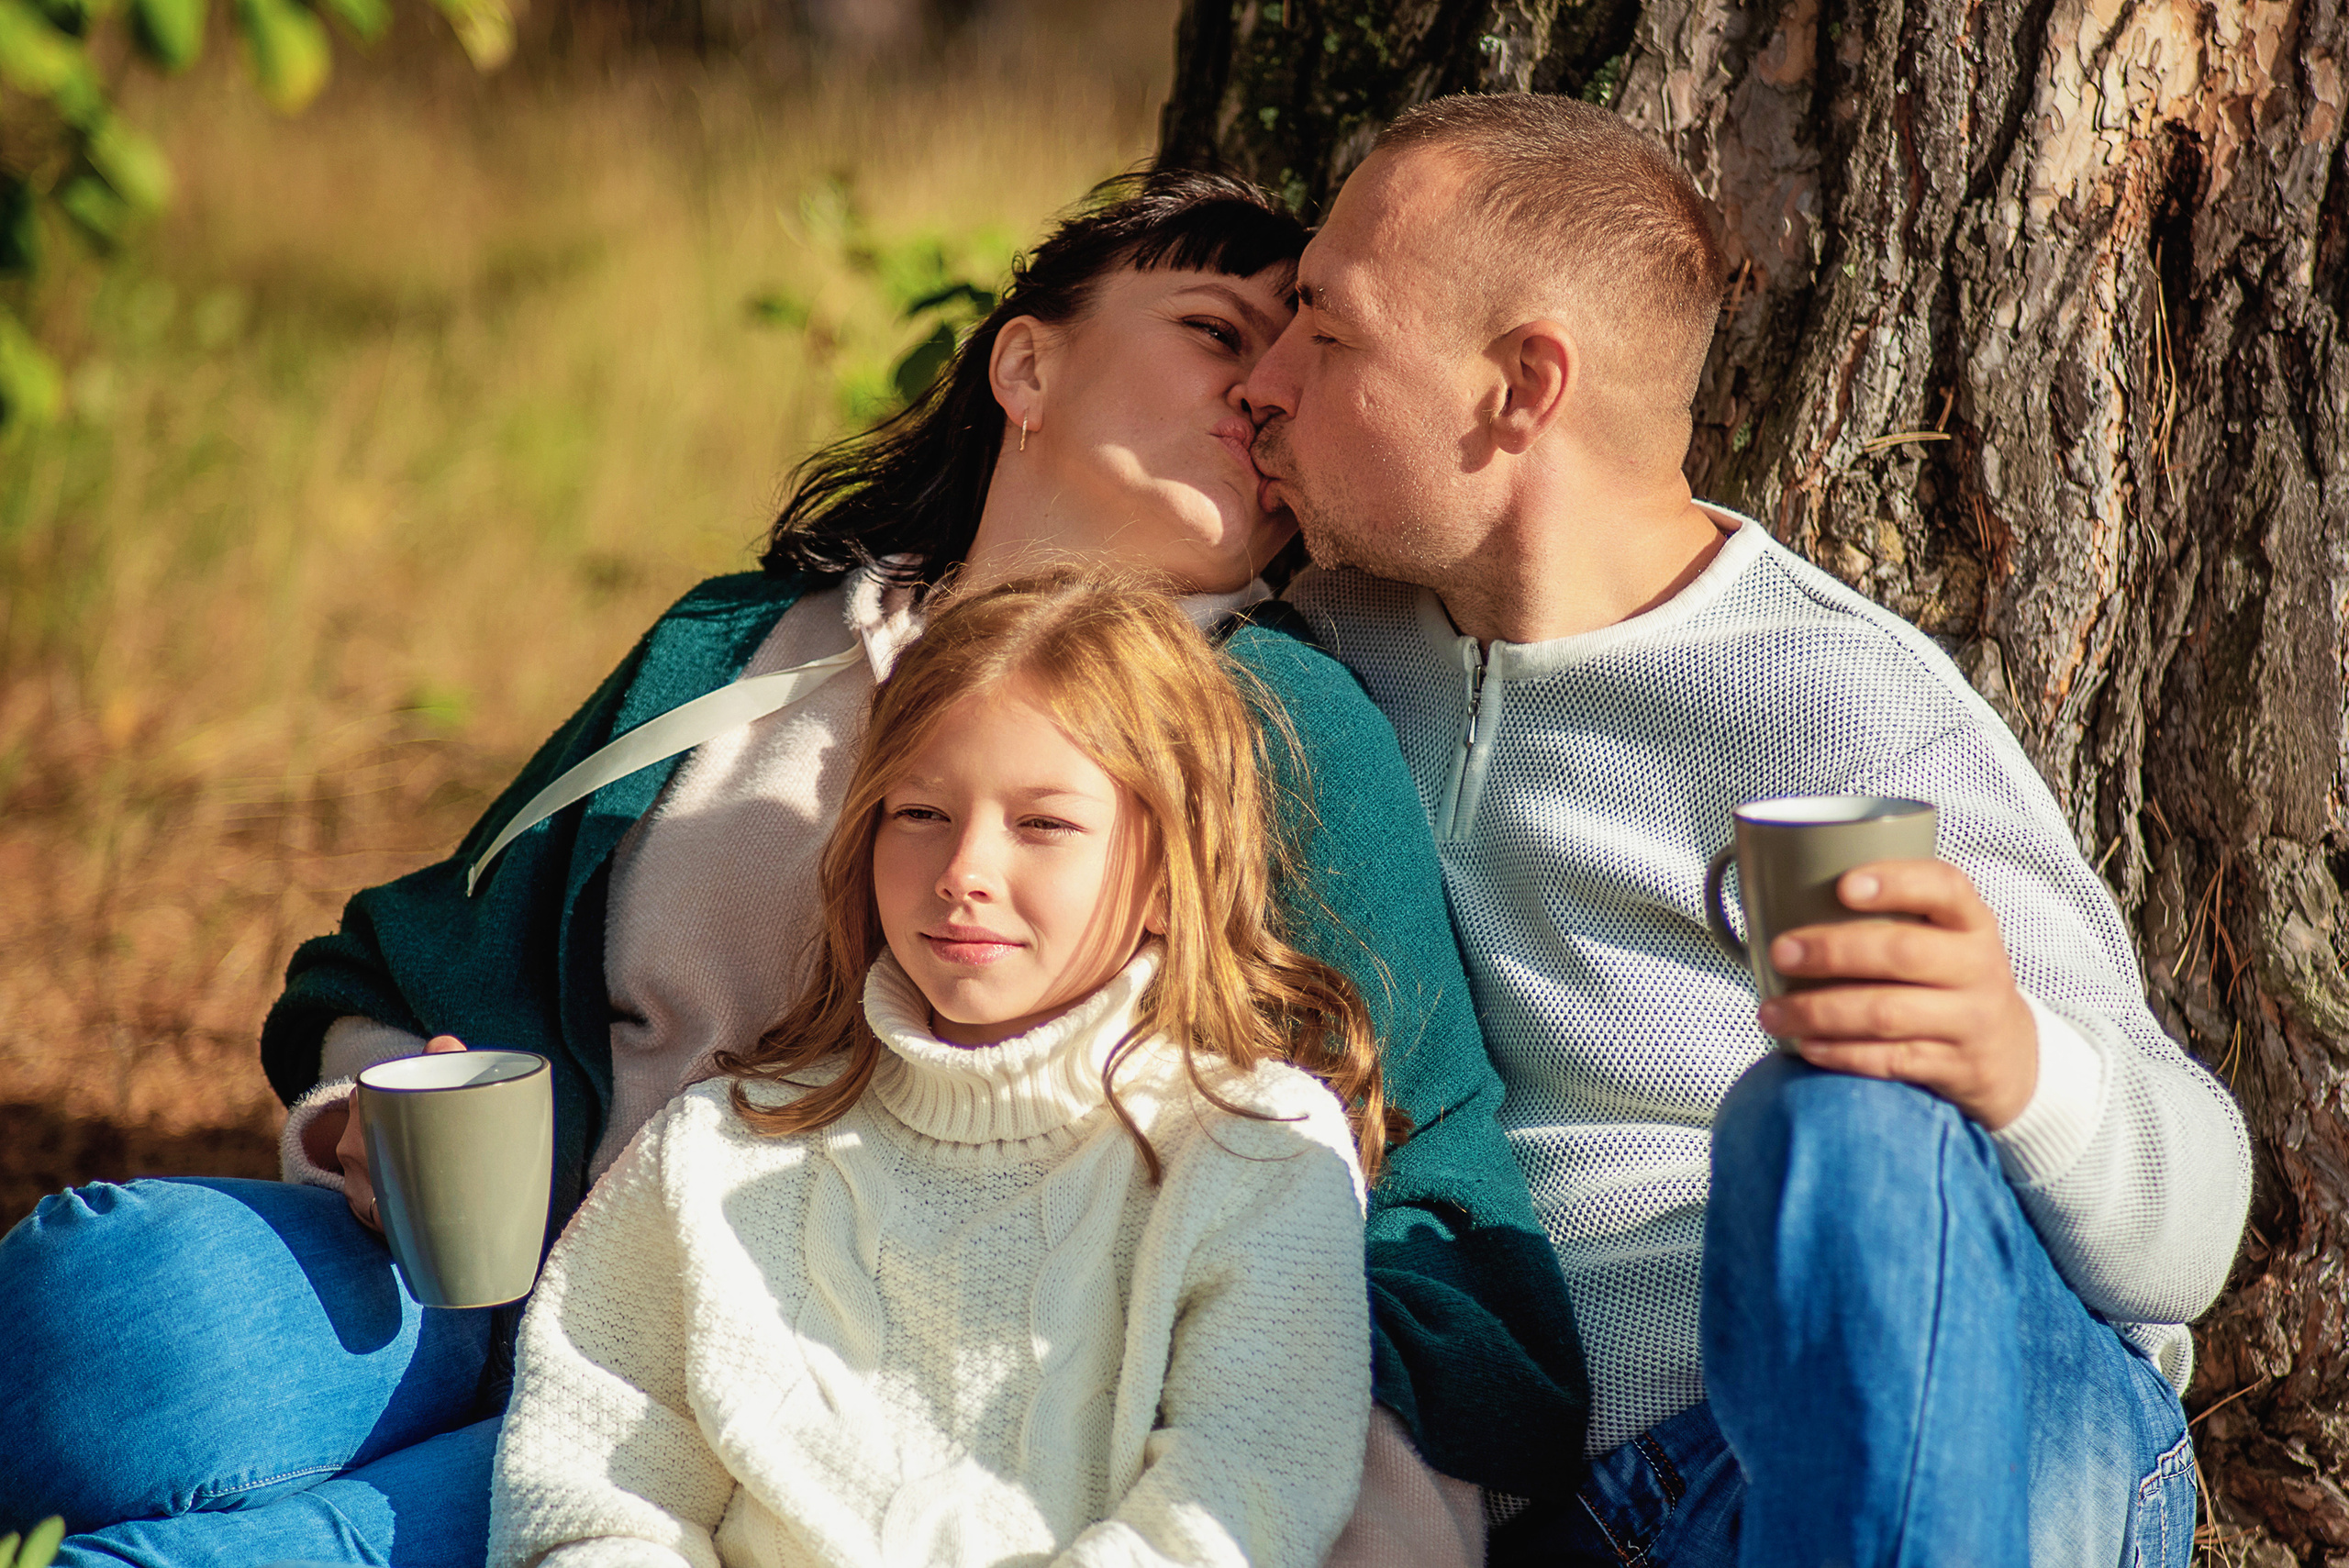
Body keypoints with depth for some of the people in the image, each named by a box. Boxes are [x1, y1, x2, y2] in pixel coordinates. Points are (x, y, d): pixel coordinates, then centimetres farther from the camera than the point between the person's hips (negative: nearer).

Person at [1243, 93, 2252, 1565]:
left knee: (1841, 1122, -38)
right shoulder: (1343, 639, 12)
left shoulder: (1852, 713, -9)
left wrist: (2011, 1061, -34)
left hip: (1977, 1443, -4)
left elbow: (2187, 1229, -12)